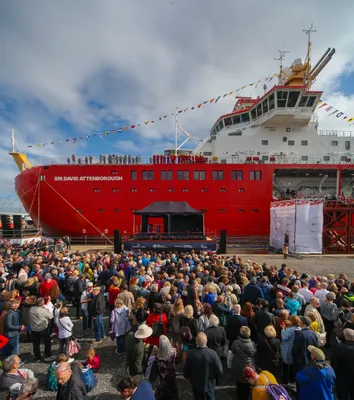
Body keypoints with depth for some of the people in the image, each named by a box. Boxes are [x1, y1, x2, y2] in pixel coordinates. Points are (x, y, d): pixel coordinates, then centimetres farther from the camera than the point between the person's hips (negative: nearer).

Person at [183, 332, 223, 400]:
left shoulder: (190, 353, -25)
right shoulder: (212, 353, -29)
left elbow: (186, 371, -12)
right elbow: (219, 371, -20)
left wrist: (188, 377, 10)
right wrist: (214, 377, 3)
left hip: (196, 385, 1)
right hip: (210, 384, -1)